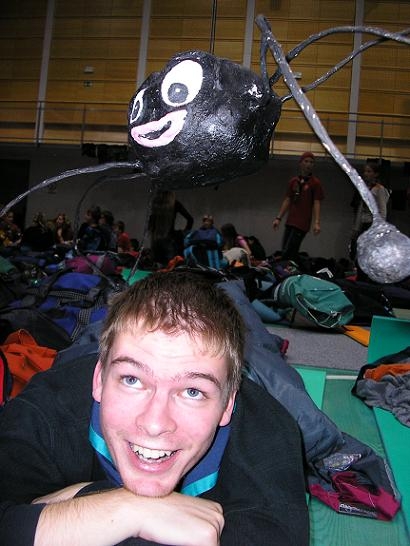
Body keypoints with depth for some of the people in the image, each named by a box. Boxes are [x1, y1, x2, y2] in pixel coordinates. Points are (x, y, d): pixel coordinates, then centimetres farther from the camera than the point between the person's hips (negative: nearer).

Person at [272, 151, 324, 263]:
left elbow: (316, 203, -7)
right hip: (290, 222, 6)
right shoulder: (293, 181, 13)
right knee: (285, 251, 5)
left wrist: (316, 222, -17)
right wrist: (278, 218, 10)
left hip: (302, 224, -6)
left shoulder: (315, 183, -2)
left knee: (287, 253, -13)